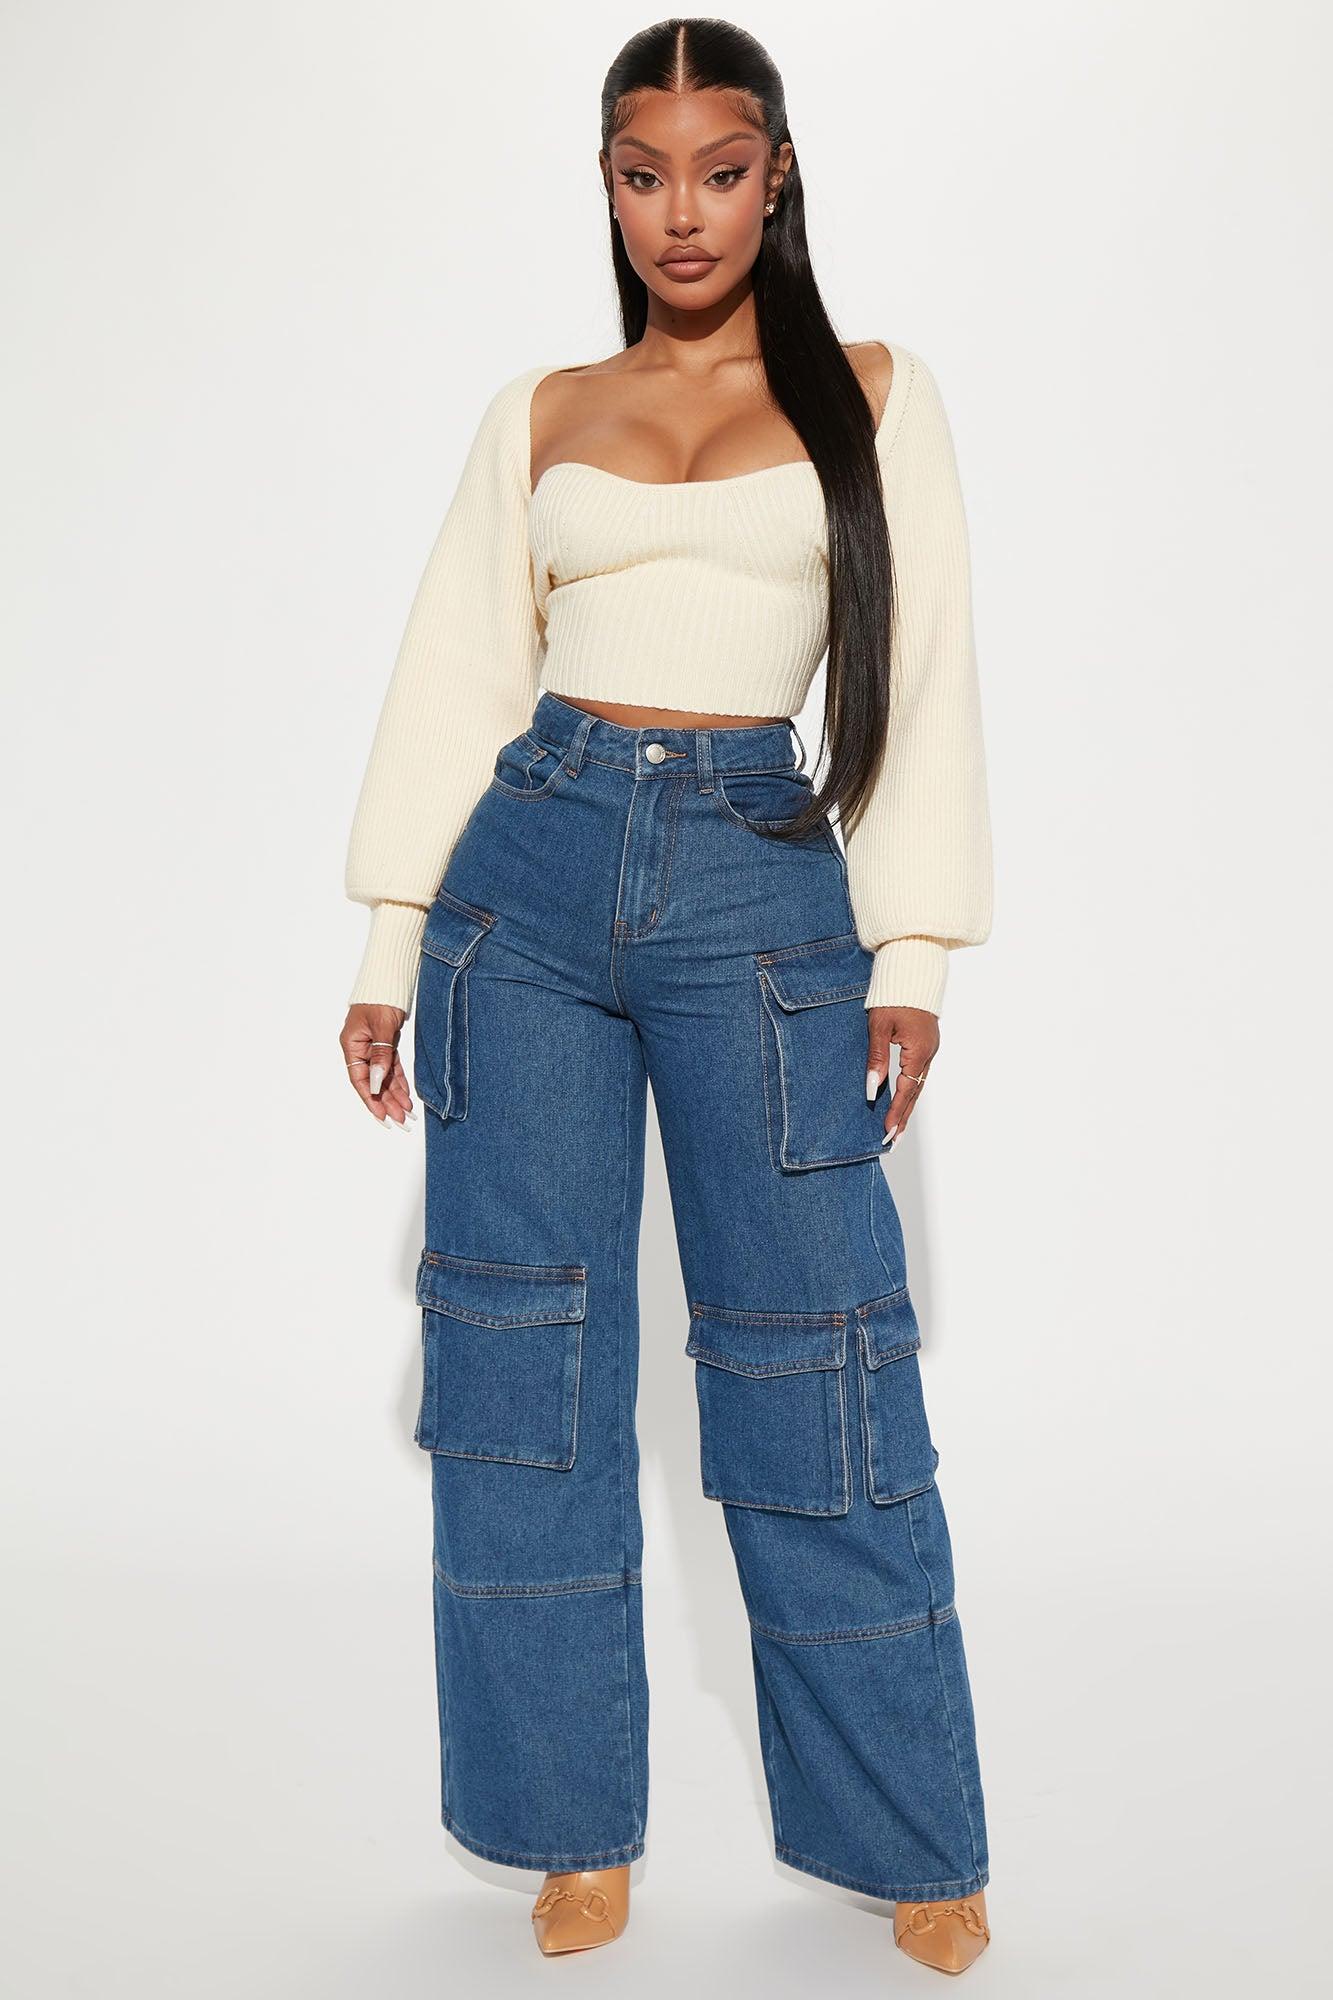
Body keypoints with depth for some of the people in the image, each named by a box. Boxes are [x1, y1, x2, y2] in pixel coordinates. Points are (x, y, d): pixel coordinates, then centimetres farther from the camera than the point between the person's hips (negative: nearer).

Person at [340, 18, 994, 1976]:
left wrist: (914, 949, -3)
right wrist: (391, 949, 5)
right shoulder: (540, 414, 12)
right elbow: (458, 676, 10)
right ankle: (578, 1825, 22)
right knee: (531, 1351, 5)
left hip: (761, 878, -2)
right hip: (535, 861, 2)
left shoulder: (873, 396, 9)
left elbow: (923, 677, 4)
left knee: (816, 1358, 1)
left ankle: (904, 1832, 20)